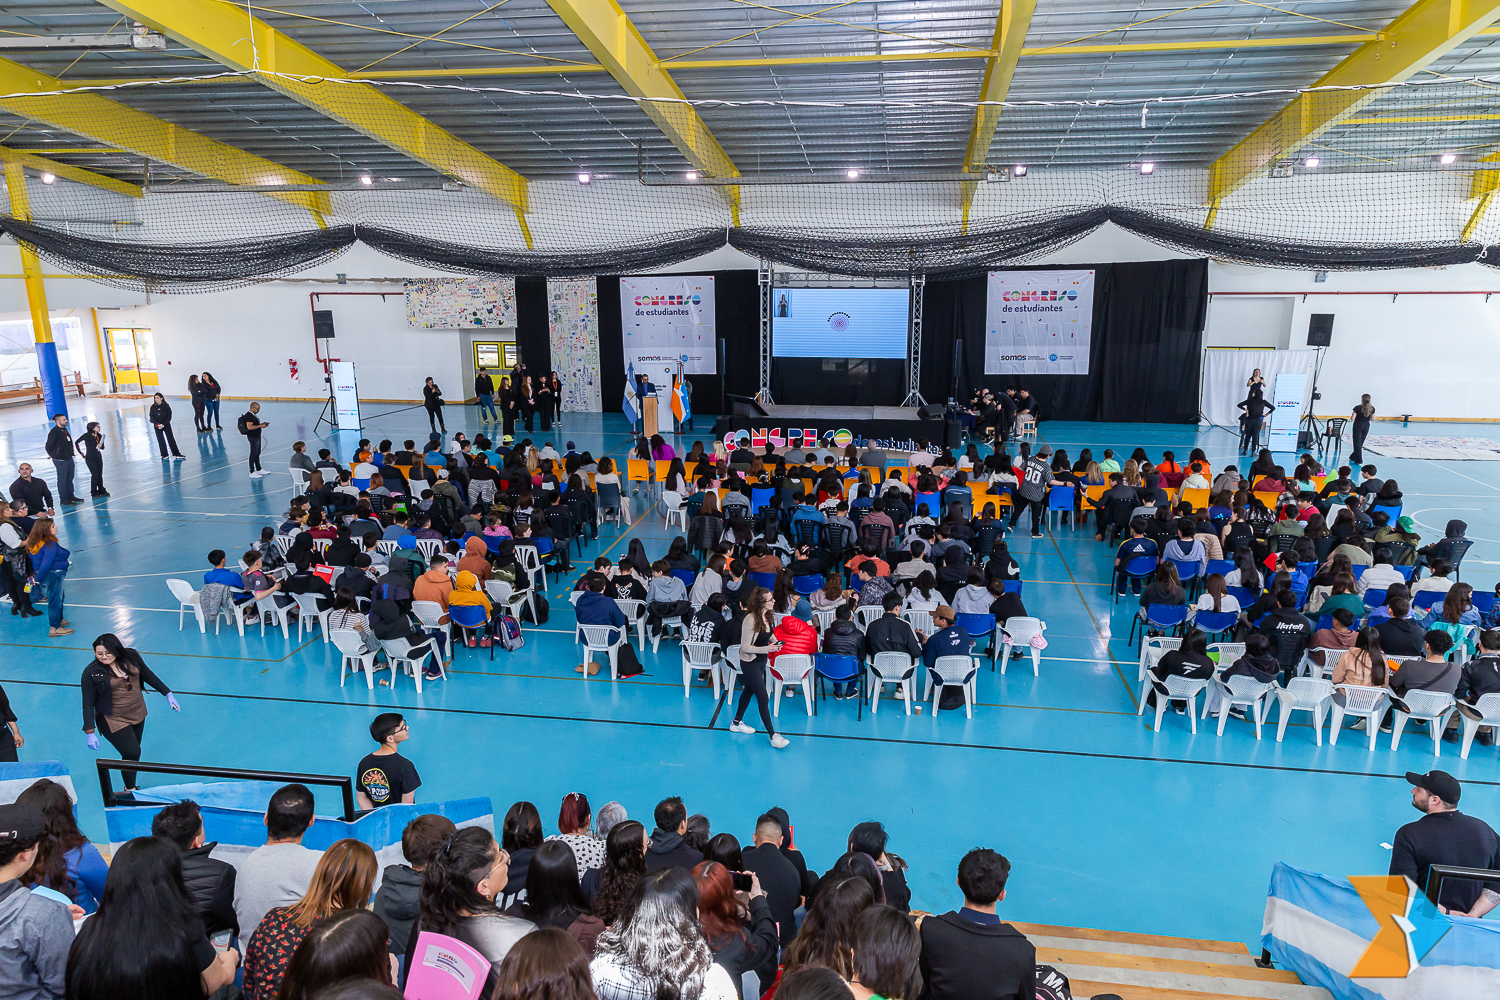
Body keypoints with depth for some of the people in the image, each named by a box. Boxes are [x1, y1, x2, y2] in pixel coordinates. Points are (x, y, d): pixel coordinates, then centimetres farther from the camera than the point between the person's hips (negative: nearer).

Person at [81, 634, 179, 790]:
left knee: (133, 751, 15)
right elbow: (88, 703, -13)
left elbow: (148, 676, 7)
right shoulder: (91, 672, -17)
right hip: (114, 720, -4)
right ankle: (130, 790, 14)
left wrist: (168, 694, 7)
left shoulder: (131, 656, -7)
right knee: (132, 753, -8)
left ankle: (130, 787, 33)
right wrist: (90, 732, -16)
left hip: (138, 714, 5)